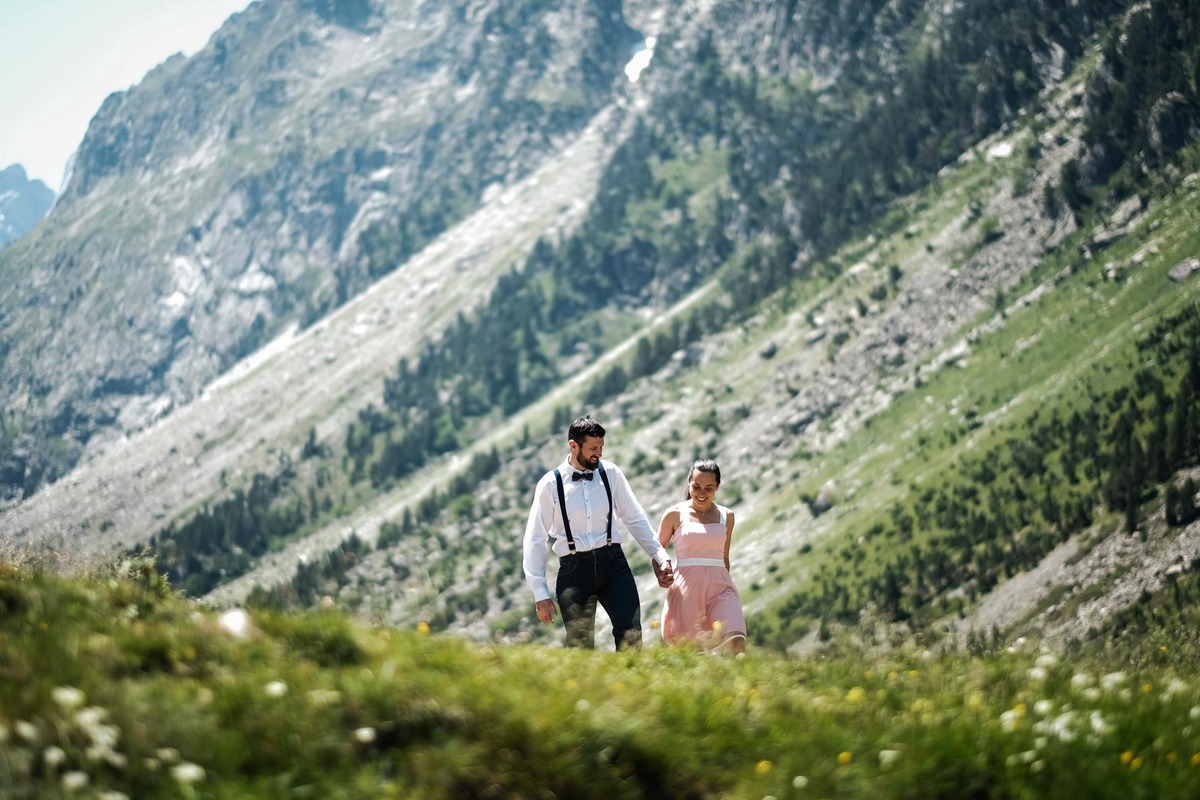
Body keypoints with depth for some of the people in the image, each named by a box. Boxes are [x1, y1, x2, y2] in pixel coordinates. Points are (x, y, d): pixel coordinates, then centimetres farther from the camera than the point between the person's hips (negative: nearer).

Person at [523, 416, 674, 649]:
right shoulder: (551, 484, -1)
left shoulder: (611, 474, 5)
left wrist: (660, 556, 8)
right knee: (580, 647, 0)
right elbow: (536, 540, 3)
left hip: (612, 562, 1)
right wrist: (540, 594, 1)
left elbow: (635, 519, 14)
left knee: (631, 635, -14)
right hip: (574, 569, -1)